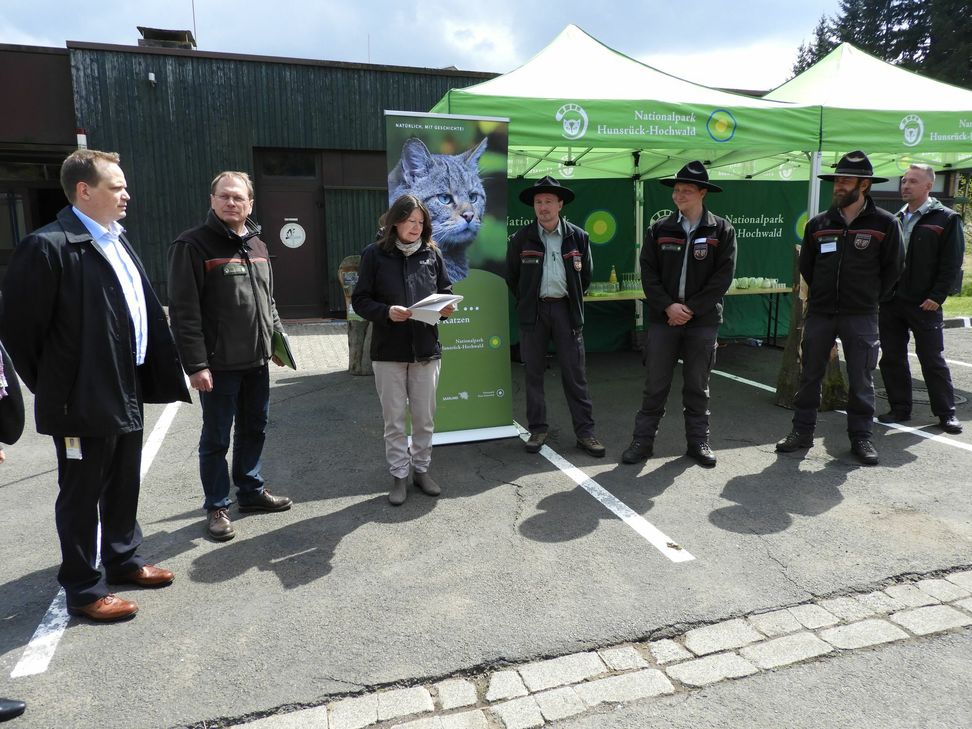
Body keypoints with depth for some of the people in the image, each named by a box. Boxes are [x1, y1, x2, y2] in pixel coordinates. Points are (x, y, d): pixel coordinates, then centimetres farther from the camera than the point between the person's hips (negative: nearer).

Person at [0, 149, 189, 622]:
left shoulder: (118, 243, 10)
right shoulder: (48, 246, -16)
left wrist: (153, 375, 8)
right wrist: (52, 386, -4)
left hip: (126, 395, 8)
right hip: (83, 401, -8)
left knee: (123, 487, 20)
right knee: (82, 495, 7)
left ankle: (123, 560, 38)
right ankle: (84, 589, 23)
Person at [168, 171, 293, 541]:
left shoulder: (257, 246, 12)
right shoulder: (192, 245, -10)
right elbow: (184, 310, -15)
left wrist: (277, 338, 14)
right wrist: (195, 364, -19)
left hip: (257, 361, 7)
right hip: (219, 364, -6)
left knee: (254, 429, 16)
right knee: (217, 438, 5)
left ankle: (252, 491, 33)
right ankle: (217, 507, 20)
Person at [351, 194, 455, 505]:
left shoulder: (432, 253, 6)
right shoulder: (375, 254, -2)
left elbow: (445, 291, 13)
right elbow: (360, 300, -3)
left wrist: (446, 307, -9)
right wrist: (386, 312, -20)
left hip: (426, 348, 2)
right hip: (389, 350, -2)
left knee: (425, 417, 11)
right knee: (394, 419, 7)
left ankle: (421, 468, 28)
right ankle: (399, 475, 21)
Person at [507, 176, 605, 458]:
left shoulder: (578, 237, 2)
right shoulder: (521, 238, 0)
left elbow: (585, 275, 14)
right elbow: (512, 276, 11)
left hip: (566, 309, 0)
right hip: (533, 311, 0)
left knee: (575, 373, 1)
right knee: (534, 372, 5)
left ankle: (585, 432, 8)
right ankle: (537, 429, 16)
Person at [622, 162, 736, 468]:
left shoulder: (721, 230, 1)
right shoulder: (660, 229, 5)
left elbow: (723, 276, -6)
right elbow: (649, 273, 0)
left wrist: (691, 309, -12)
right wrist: (668, 306, -12)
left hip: (703, 320, 0)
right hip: (662, 318, 1)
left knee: (698, 385, 10)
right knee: (655, 385, 3)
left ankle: (698, 441, 22)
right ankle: (643, 440, 12)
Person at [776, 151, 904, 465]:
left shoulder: (885, 223, -2)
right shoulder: (818, 224, 5)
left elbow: (892, 269, 5)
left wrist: (868, 298, 7)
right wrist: (824, 294, 12)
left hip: (861, 316, -2)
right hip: (819, 313, 2)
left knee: (861, 380, 4)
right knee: (810, 375, 7)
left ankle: (860, 436, 17)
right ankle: (802, 432, 17)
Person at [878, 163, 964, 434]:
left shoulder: (946, 219, -2)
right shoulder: (895, 220, 14)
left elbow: (952, 263, -7)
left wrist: (937, 297, -15)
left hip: (924, 304, -5)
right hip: (890, 302, 5)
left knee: (932, 360, 2)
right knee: (892, 358, 8)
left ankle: (946, 413, 14)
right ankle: (900, 409, 19)